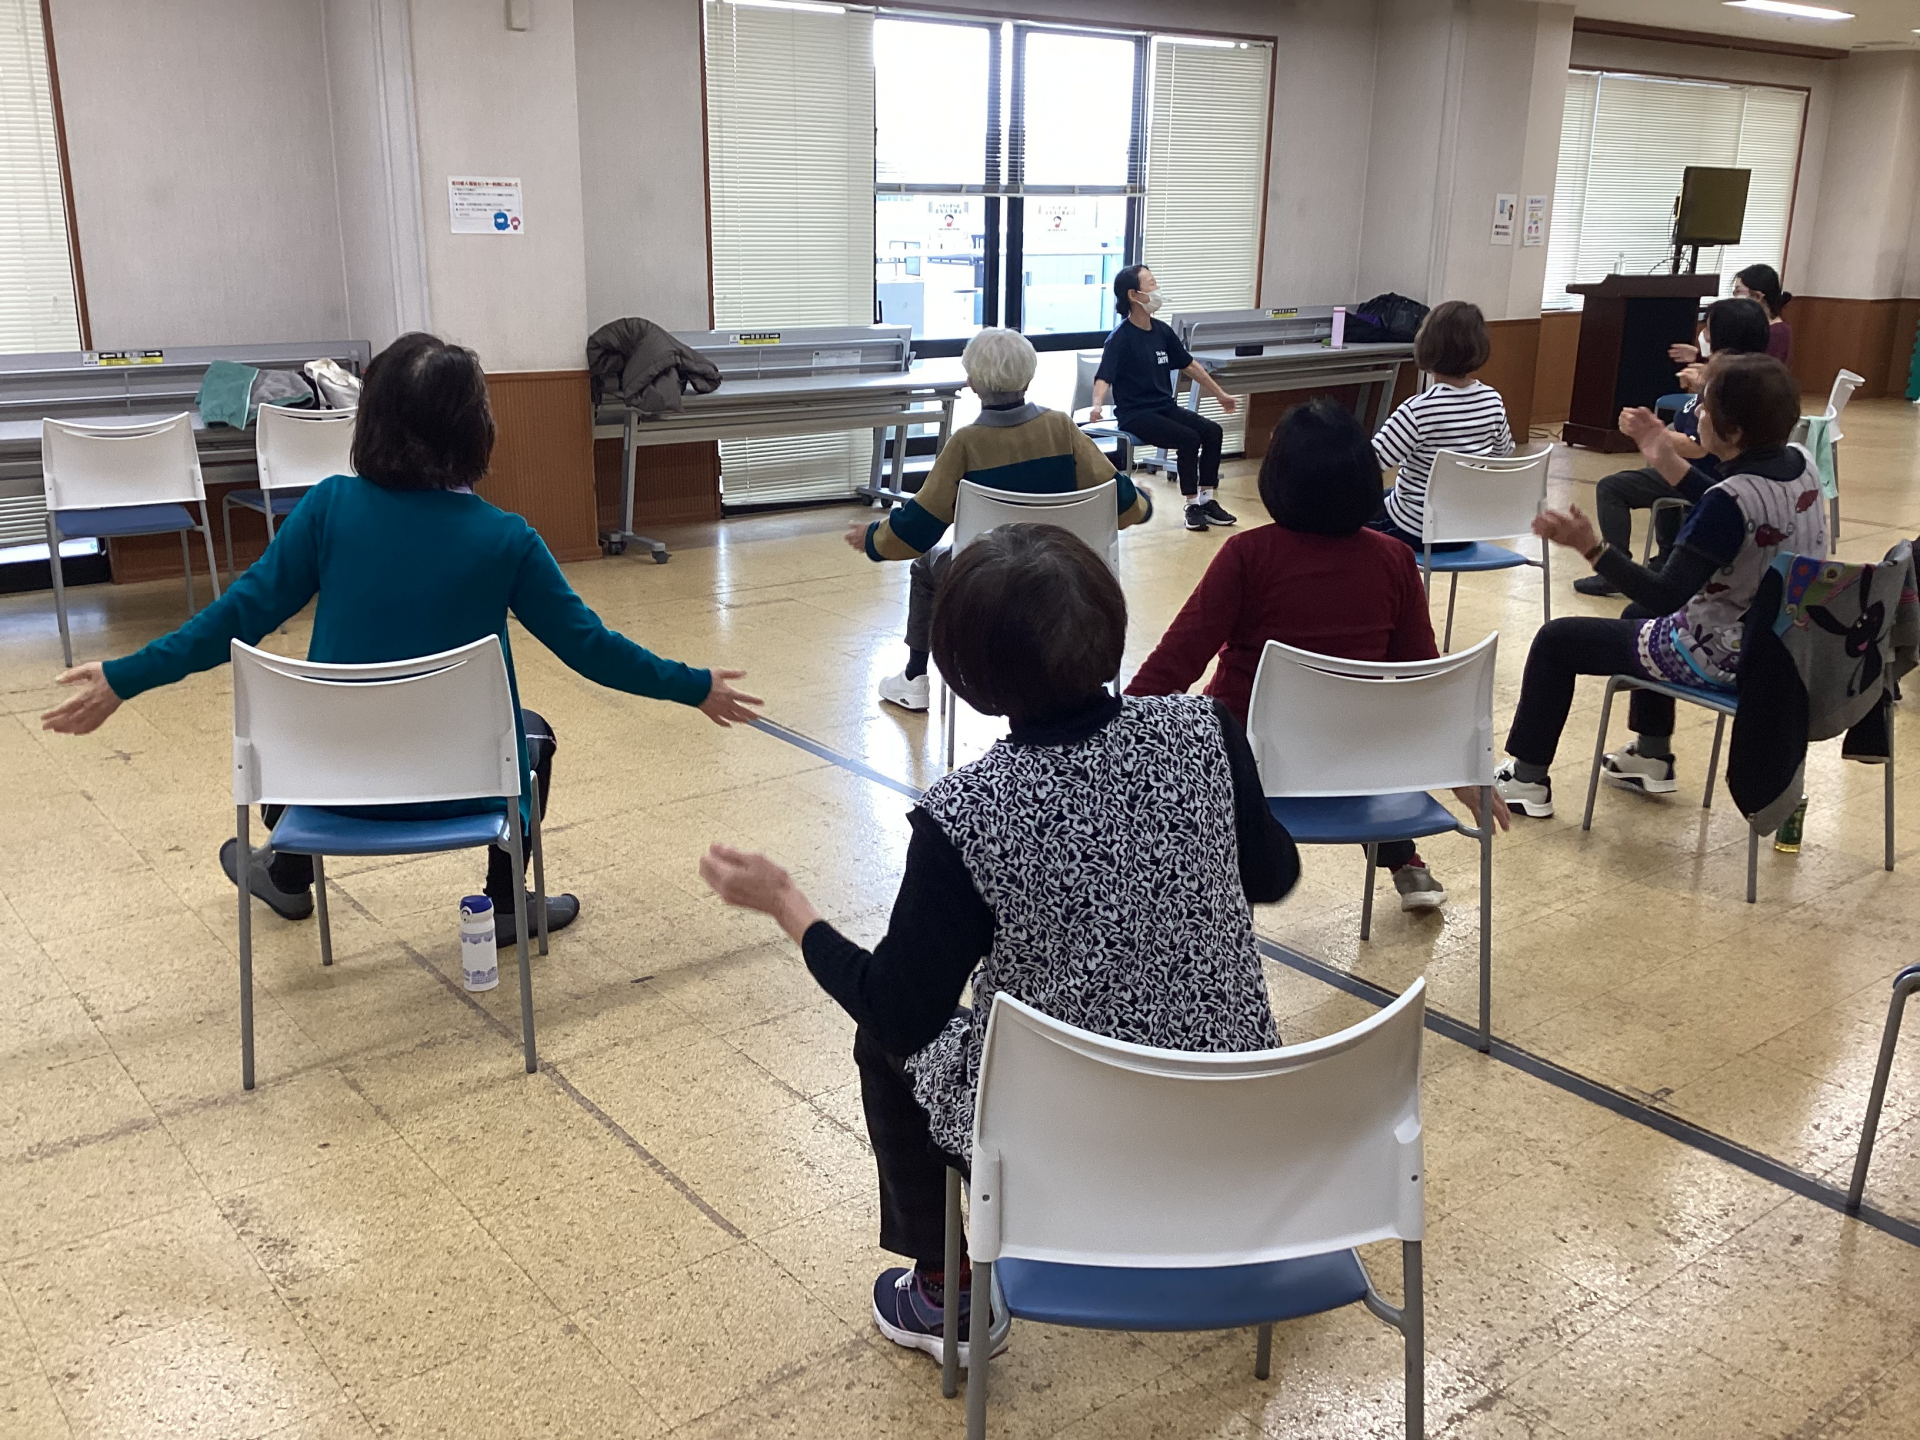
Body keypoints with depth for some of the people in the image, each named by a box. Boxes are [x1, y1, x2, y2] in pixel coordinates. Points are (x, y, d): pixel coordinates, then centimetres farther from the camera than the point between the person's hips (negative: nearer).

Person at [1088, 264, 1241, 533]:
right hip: (1135, 415, -7)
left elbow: (1189, 365, 20)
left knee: (1212, 431, -13)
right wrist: (1098, 405, -43)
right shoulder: (1120, 338, -12)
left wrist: (1220, 394, 26)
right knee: (1189, 438, -25)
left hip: (1165, 408, 7)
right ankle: (1192, 505, -12)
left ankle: (1206, 500, -4)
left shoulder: (1162, 331, 8)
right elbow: (1103, 378, -22)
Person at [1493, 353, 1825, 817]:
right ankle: (1652, 757, 41)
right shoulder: (1800, 463, -5)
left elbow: (1667, 596, -29)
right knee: (1640, 615, 35)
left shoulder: (1732, 497, -30)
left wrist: (1591, 548, -32)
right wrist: (1668, 461, 9)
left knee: (1556, 639, 6)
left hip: (1721, 657, -9)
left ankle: (1527, 779, 18)